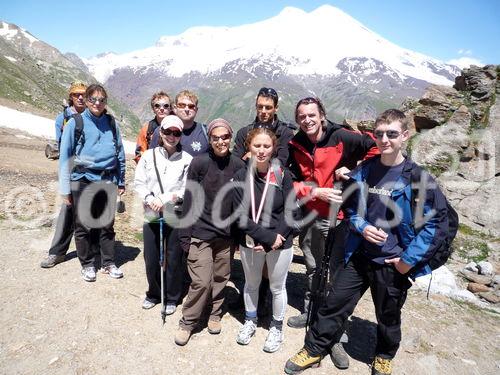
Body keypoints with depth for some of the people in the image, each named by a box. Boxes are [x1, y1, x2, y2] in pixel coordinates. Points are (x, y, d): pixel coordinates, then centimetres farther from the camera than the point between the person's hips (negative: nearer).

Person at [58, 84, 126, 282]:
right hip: (82, 180, -2)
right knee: (83, 226, 7)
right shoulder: (75, 123, -2)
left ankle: (109, 263, 23)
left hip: (107, 180, 2)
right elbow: (65, 157, -2)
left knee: (107, 224, 9)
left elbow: (120, 153, 11)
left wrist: (121, 181, 11)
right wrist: (65, 189, -5)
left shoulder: (111, 123, 6)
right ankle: (87, 264, 24)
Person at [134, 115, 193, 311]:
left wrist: (171, 197, -17)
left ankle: (172, 298, 31)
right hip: (151, 216, 2)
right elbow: (138, 182, 2)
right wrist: (149, 198, -13)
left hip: (176, 217, -2)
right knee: (151, 259, 13)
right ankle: (153, 293, 37)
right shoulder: (149, 155, 3)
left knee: (173, 260, 9)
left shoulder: (187, 159, -5)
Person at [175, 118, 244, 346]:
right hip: (201, 233, -3)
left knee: (221, 279, 13)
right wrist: (185, 234, -6)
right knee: (202, 281, -4)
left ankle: (214, 314, 36)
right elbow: (189, 201, -6)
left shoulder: (238, 166, 0)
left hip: (226, 235, 3)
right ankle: (188, 322, 19)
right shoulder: (200, 163, -8)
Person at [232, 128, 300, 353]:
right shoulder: (240, 177, -7)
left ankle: (277, 328, 38)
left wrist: (276, 238, -18)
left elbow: (290, 212, -8)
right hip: (249, 243, 1)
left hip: (280, 243, -1)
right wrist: (267, 236, -19)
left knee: (277, 288, 14)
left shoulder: (283, 176, -9)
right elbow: (240, 215, -11)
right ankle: (250, 322, 45)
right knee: (251, 284, 20)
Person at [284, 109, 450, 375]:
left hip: (393, 264, -2)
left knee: (388, 316, 19)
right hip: (359, 257, 2)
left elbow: (438, 222, -9)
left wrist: (410, 259, -12)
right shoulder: (363, 171, -2)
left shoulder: (418, 178, -13)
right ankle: (313, 350, 28)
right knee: (334, 305, 8)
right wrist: (361, 226, -10)